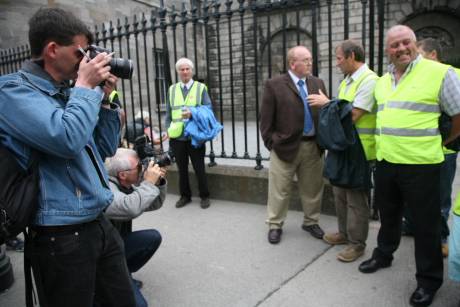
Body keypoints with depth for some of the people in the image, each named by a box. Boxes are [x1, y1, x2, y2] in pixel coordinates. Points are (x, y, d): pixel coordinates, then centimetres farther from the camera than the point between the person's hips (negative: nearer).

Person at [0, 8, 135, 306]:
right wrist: (86, 87, -12)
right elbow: (67, 140, -26)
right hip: (61, 236, -7)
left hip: (100, 224, 7)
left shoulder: (66, 93, 12)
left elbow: (105, 148, 15)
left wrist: (106, 97, 6)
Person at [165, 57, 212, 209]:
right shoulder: (172, 89, 11)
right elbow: (168, 113, 14)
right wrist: (168, 130, 4)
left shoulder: (200, 87, 3)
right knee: (182, 168, 12)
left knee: (199, 168, 6)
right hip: (177, 136, 3)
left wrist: (193, 113, -18)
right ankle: (185, 195, 27)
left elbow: (208, 108, -3)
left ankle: (204, 196, 20)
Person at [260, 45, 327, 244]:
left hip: (314, 146, 4)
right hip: (286, 146, -4)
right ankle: (275, 225, 23)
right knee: (279, 190, 6)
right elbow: (266, 119, -5)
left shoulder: (318, 83, 9)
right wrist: (271, 143, -7)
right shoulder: (274, 85, -5)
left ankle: (311, 222, 33)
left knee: (312, 189, 14)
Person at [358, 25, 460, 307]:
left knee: (425, 223, 6)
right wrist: (387, 144, 15)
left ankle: (429, 279, 23)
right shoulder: (382, 81, 11)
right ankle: (383, 255, 40)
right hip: (385, 162, 6)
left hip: (421, 165, -5)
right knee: (389, 215, 20)